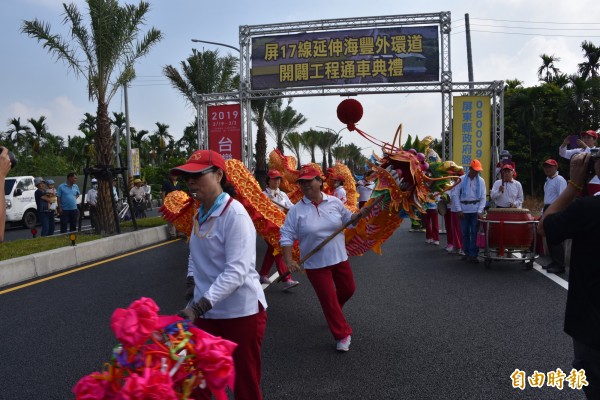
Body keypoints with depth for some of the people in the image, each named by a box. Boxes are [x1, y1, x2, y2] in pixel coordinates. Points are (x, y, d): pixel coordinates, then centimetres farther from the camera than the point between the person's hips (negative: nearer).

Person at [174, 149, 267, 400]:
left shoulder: (235, 214, -18)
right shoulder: (199, 215, 7)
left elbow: (237, 271, -25)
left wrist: (198, 307, -29)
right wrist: (193, 287, 3)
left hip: (241, 311, -7)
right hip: (208, 311, 7)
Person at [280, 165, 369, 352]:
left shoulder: (334, 202, -4)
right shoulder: (296, 210, -12)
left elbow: (348, 219, 11)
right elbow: (287, 236, -11)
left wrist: (360, 215, -9)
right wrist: (289, 260, -20)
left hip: (339, 258, 4)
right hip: (315, 264, -3)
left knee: (348, 289, 20)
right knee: (329, 299, 2)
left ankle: (333, 312, 51)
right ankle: (342, 335, 20)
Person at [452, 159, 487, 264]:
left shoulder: (481, 181, 5)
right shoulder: (462, 179, 3)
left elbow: (483, 197, 3)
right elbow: (455, 194, 2)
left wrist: (480, 211, -7)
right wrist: (459, 209, -5)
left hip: (476, 210, -1)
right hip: (464, 210, 1)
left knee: (474, 232, -4)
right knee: (465, 232, 6)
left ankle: (473, 255, -1)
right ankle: (467, 253, 17)